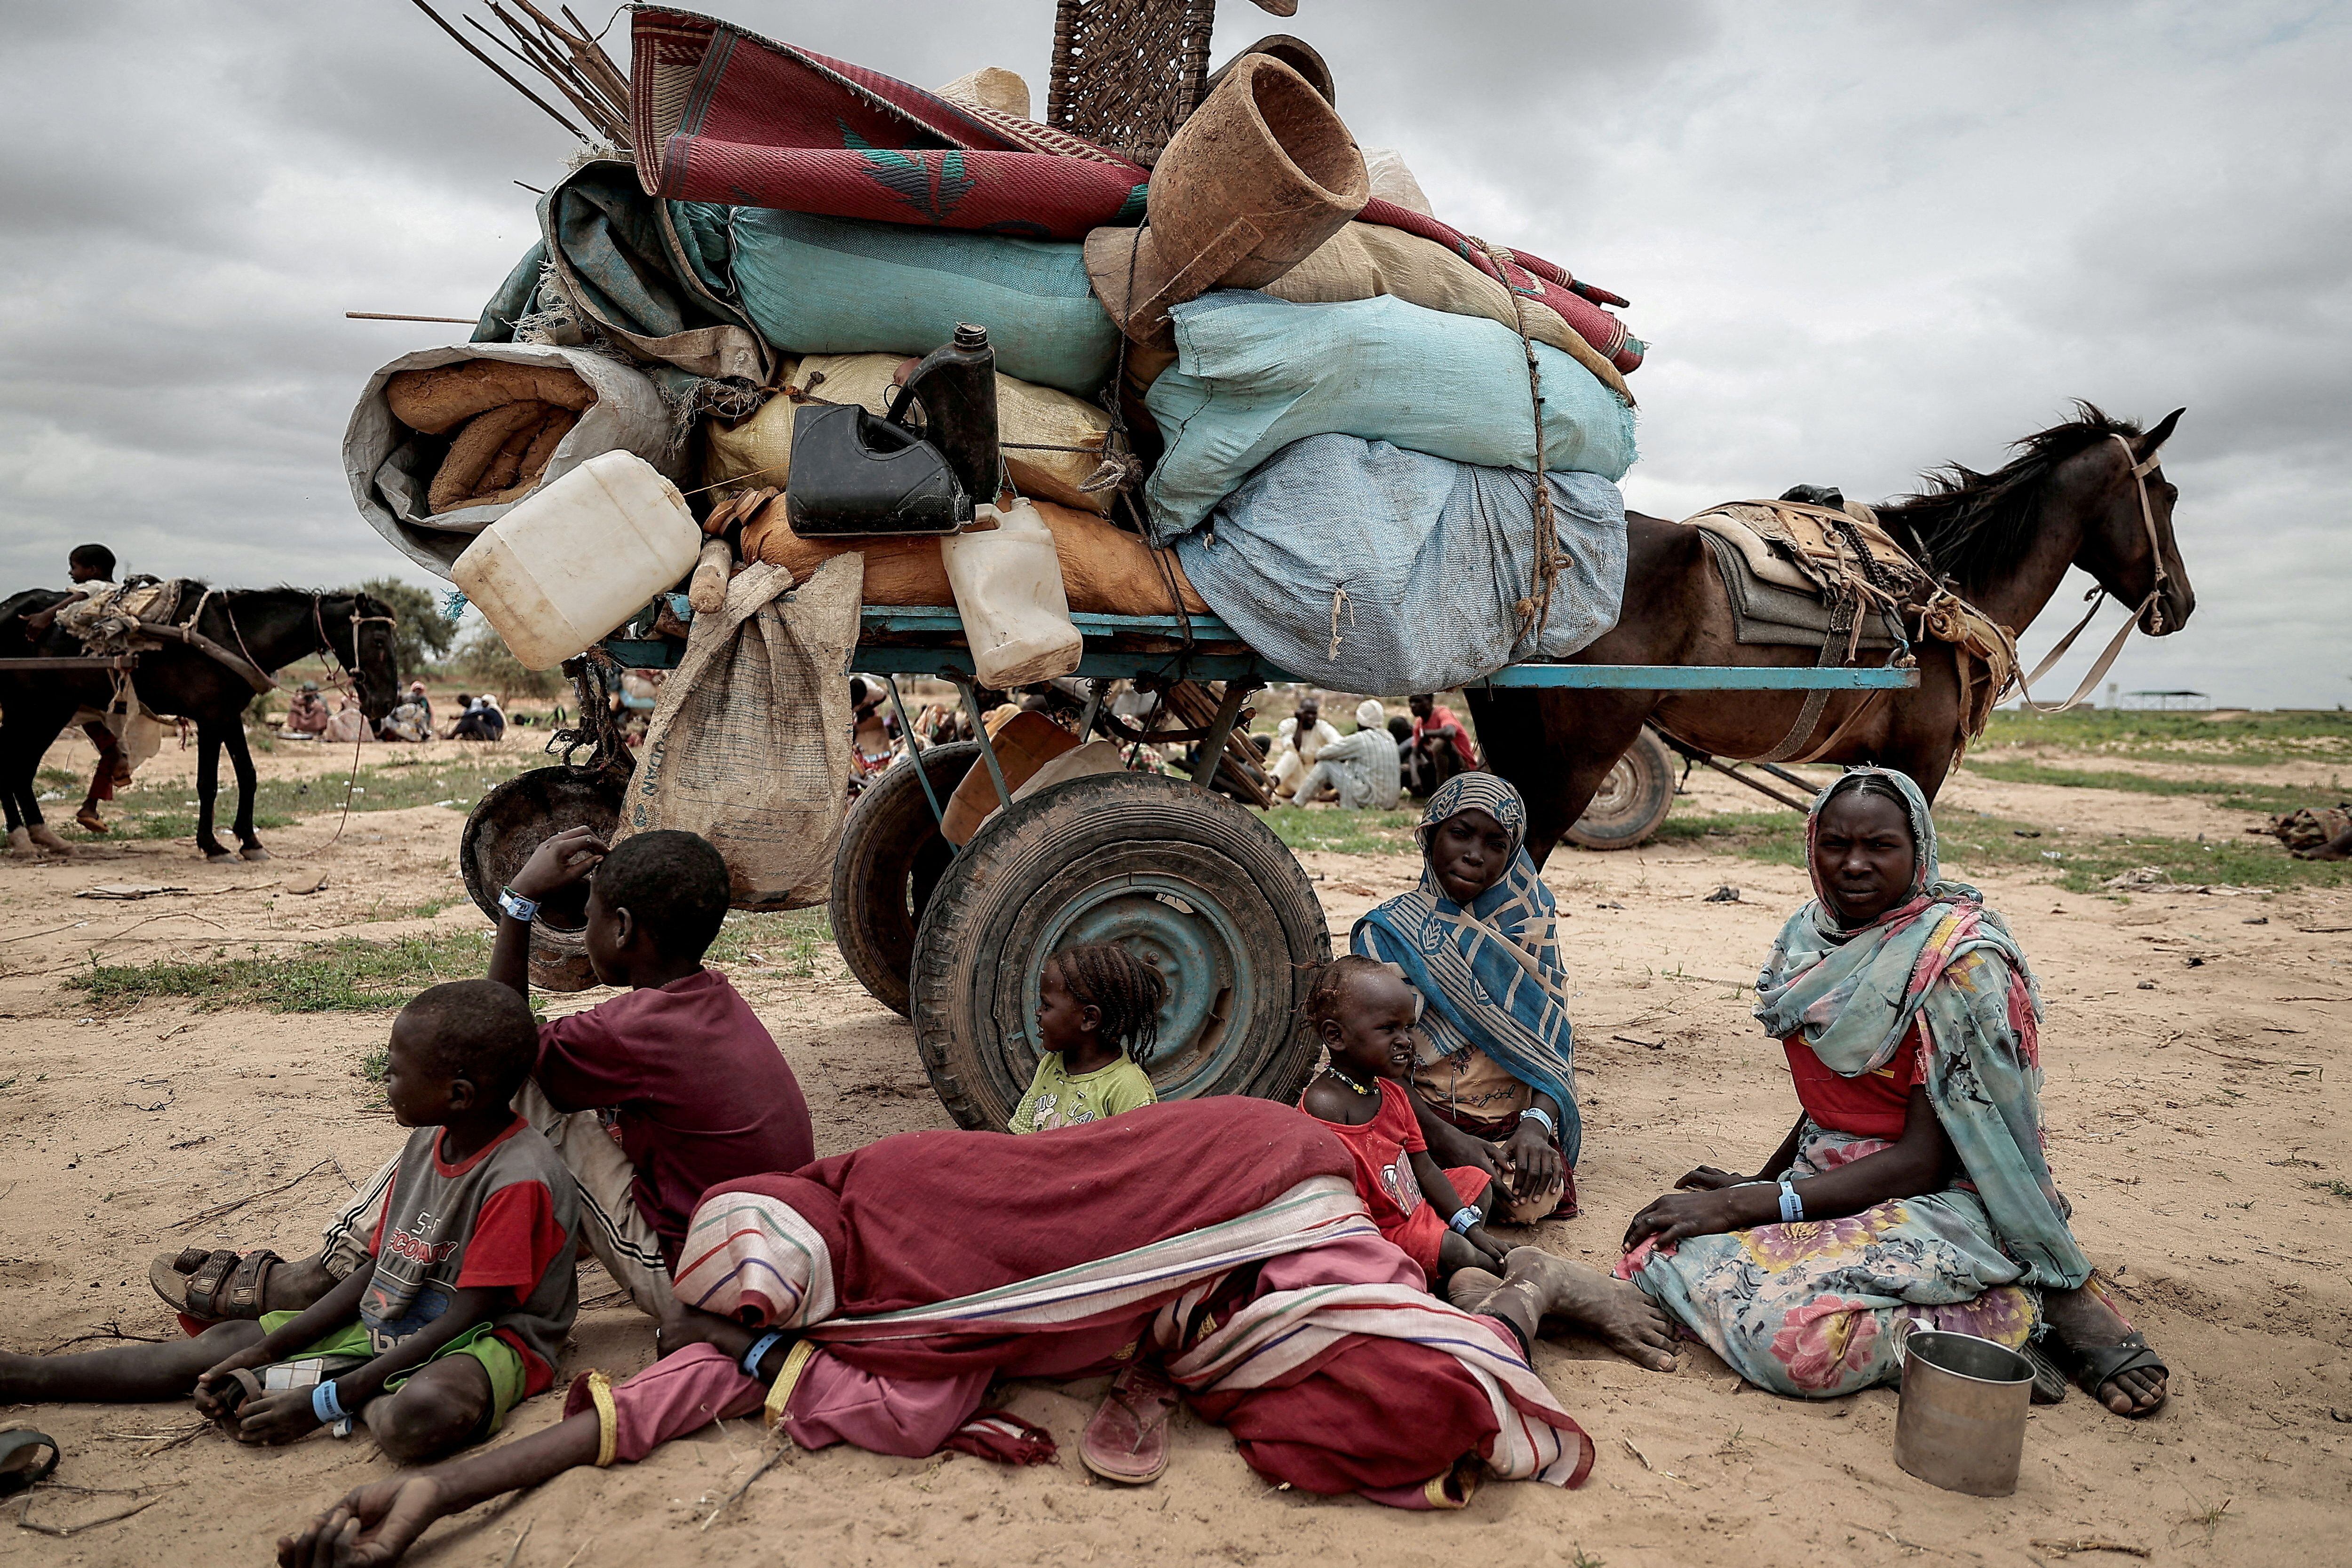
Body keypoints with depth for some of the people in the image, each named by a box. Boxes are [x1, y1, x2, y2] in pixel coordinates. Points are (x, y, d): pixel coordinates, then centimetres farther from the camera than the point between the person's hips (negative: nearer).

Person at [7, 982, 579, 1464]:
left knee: (414, 1420, -41)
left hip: (486, 1340, -9)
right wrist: (269, 1350, 4)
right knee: (226, 1342, 6)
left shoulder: (519, 1180, -23)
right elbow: (375, 1270, 12)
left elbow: (463, 1318, -22)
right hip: (387, 1324, 9)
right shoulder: (425, 1143, 6)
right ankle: (19, 1376, 17)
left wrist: (327, 1400, -21)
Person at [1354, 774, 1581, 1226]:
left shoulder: (1530, 923, 7)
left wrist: (1536, 1123, -18)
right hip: (1428, 1118, -2)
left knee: (1537, 1198, -28)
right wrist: (1448, 1140, -22)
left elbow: (1552, 1040, 1)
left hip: (1517, 1119, 2)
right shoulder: (1386, 933, -3)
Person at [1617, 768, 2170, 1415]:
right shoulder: (1812, 937, 5)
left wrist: (1743, 1205, -20)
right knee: (1657, 1254, -14)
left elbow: (1924, 1161, -18)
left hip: (1934, 1202, -8)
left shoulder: (1962, 960, -16)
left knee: (1793, 1334, -32)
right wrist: (1756, 1184, 10)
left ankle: (2014, 1319, -7)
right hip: (1826, 1179, 8)